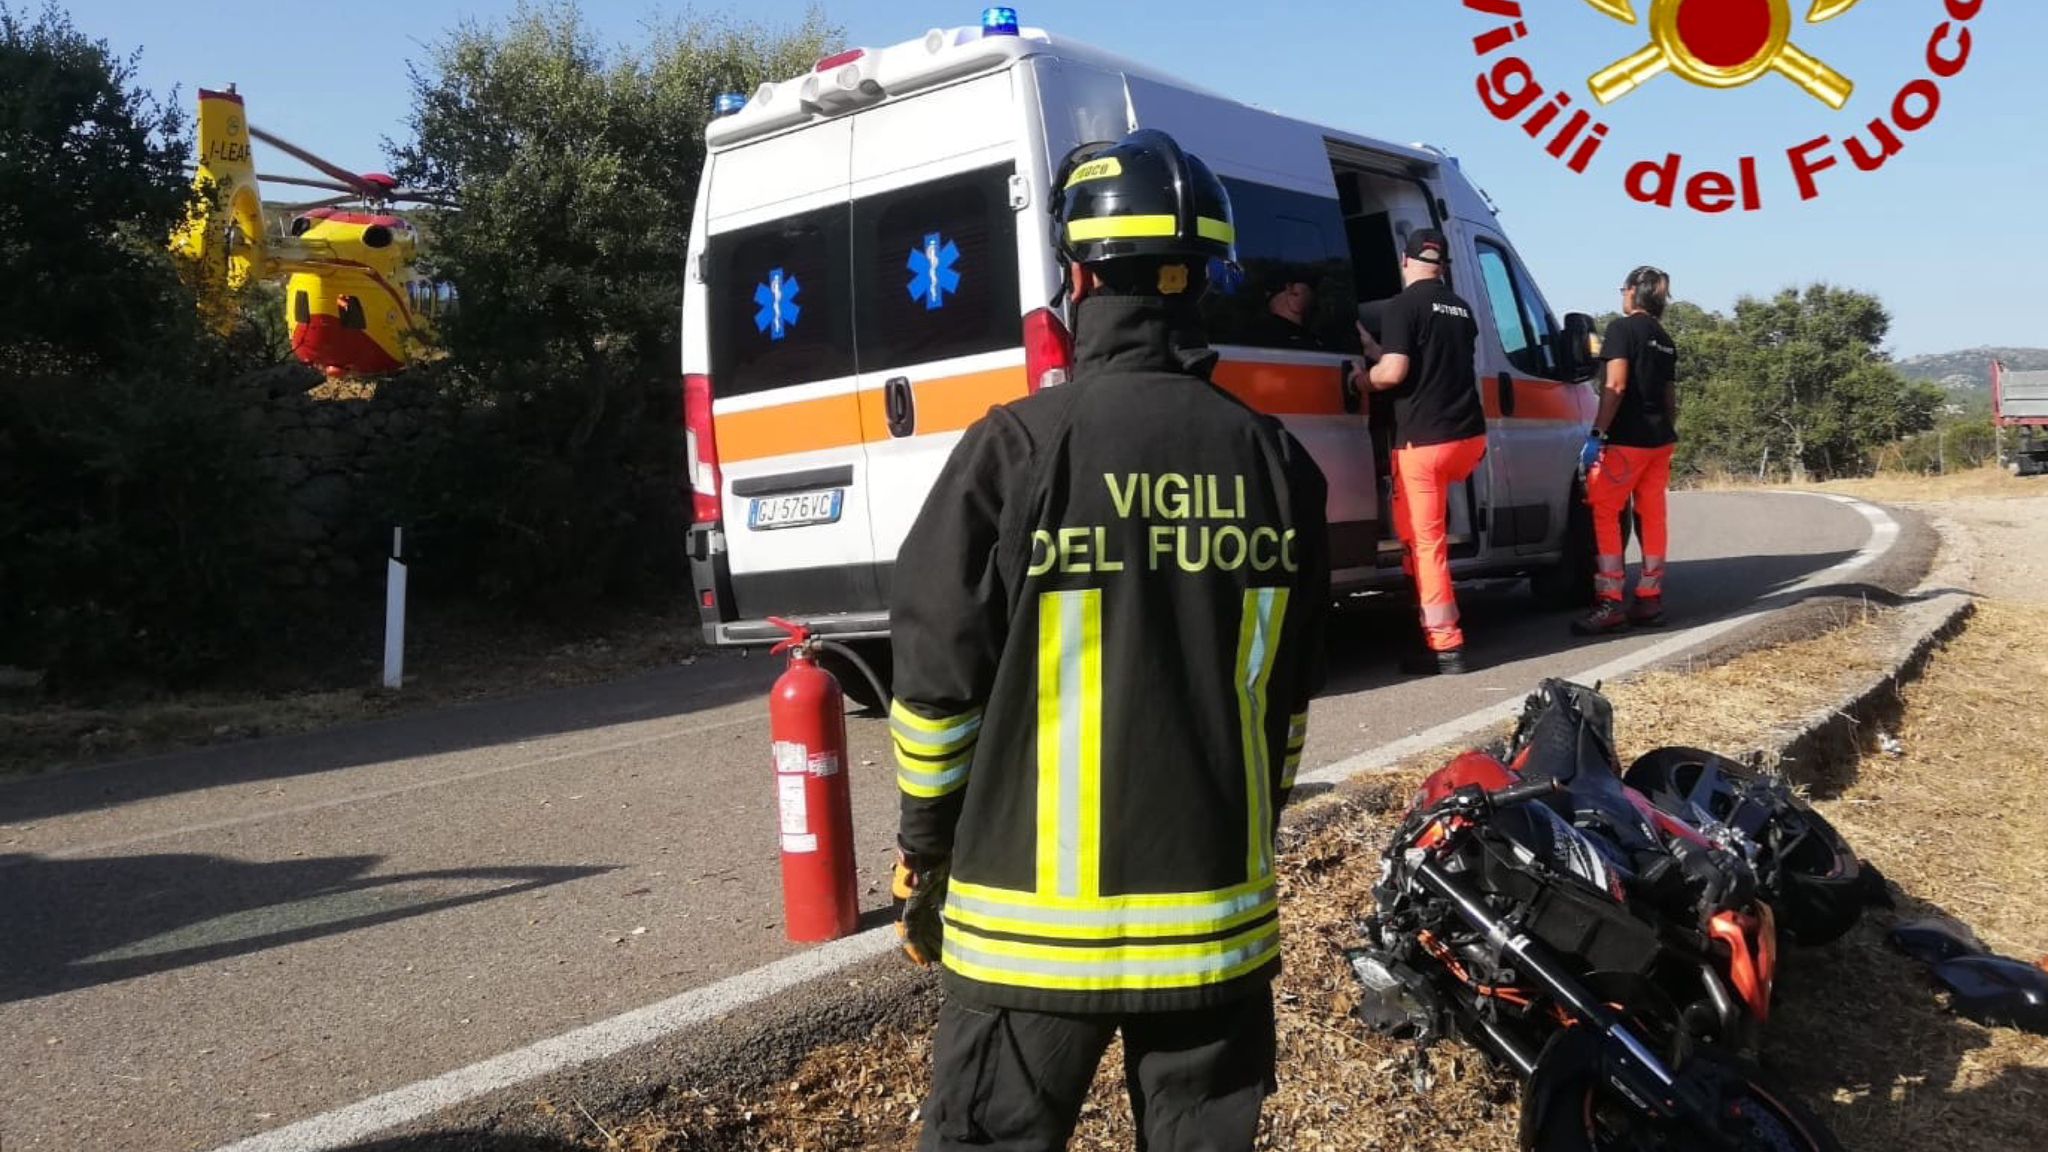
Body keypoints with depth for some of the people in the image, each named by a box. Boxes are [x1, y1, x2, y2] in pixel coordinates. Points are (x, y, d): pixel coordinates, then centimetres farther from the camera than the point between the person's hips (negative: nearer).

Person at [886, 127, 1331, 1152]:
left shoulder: (1016, 448, -13)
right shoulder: (1275, 459, 1)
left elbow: (940, 680, -9)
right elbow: (1289, 692, 8)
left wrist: (923, 854, 5)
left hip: (1037, 914, -4)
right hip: (1220, 908, 4)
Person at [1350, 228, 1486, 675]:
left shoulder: (1402, 305, -7)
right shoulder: (1461, 308, 17)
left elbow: (1394, 372, -17)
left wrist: (1365, 379, 5)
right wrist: (1374, 348, 30)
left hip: (1423, 441, -8)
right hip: (1469, 437, 8)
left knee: (1424, 541, -2)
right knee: (1426, 531, 29)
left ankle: (1445, 646, -3)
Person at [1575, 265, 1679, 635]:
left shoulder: (1623, 328, -6)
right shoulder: (1665, 340, 17)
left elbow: (1616, 385, -16)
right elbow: (1670, 397, 19)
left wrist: (1597, 433, -17)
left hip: (1627, 438, -8)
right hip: (1660, 440, 8)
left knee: (1604, 514, -5)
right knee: (1653, 517, 9)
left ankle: (1609, 604, -10)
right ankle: (1649, 600, 12)